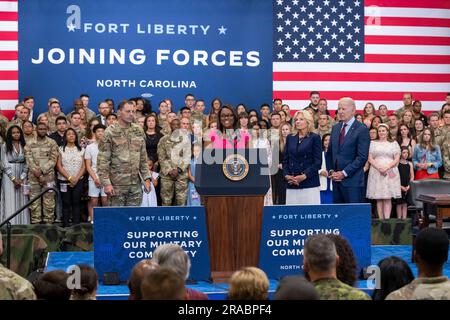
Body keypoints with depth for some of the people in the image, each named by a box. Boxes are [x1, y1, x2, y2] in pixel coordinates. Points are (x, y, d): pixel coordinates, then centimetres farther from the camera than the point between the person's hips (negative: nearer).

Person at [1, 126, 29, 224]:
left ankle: (22, 224, 4)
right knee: (10, 202, -4)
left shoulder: (24, 146, 8)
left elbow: (26, 164, 5)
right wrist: (13, 179, -11)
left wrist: (22, 178, -6)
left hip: (22, 177, 3)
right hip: (9, 176, -3)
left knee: (22, 202, 1)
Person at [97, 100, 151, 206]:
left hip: (136, 183, 4)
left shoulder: (138, 131, 9)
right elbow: (102, 160, -8)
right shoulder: (110, 132, -6)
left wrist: (146, 177, 8)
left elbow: (143, 157, 15)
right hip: (117, 184, -4)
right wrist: (106, 183, -14)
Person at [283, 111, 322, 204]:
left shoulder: (314, 138, 3)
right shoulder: (290, 138, 16)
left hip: (309, 183, -4)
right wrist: (286, 175, -2)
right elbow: (285, 160, 15)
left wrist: (304, 176, -13)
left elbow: (318, 162, -3)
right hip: (291, 184, 4)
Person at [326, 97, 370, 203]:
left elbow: (362, 157, -12)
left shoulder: (362, 130, -6)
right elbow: (329, 153, 19)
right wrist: (331, 171, 3)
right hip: (336, 179, 6)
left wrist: (344, 173, -13)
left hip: (352, 180, -6)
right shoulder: (335, 128, 15)